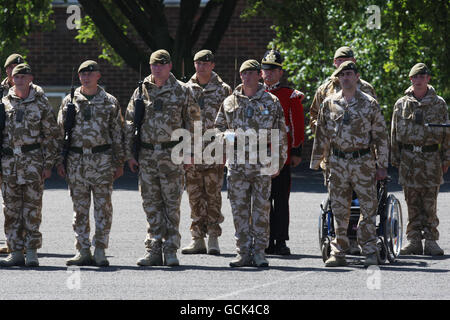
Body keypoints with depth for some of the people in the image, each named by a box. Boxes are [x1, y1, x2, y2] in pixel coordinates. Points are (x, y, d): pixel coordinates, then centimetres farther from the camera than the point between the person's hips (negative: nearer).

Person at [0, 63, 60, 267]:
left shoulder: (41, 104, 1)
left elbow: (51, 135, 1)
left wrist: (48, 165, -5)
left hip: (33, 159, -3)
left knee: (32, 207, -5)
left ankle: (31, 252, -1)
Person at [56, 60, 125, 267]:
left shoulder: (110, 102, 6)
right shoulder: (69, 102, 9)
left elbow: (118, 133, 8)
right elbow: (60, 132, 10)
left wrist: (119, 162, 3)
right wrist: (60, 161, 3)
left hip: (102, 159, -1)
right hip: (76, 161, 1)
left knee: (103, 207, -3)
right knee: (80, 209, 4)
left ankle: (100, 251, 2)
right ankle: (83, 252, 8)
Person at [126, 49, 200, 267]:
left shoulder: (181, 91, 2)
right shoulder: (141, 91, 8)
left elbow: (193, 121, 7)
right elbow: (129, 123, 10)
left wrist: (189, 151, 1)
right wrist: (130, 154, 5)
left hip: (172, 155, -2)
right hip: (146, 155, 2)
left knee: (172, 204, -1)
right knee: (151, 204, 4)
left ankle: (170, 250, 3)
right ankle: (153, 250, 8)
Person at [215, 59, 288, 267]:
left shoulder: (272, 102, 5)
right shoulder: (230, 102, 11)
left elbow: (280, 134, 7)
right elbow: (218, 127, 21)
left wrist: (278, 161, 3)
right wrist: (226, 136, -3)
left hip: (262, 164, -2)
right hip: (237, 163, 2)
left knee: (261, 209, -2)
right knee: (239, 209, 1)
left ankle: (259, 251, 4)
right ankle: (244, 252, 6)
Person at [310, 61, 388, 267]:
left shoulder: (369, 104, 1)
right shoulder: (329, 104, 8)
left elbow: (381, 136, 3)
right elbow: (321, 135, 14)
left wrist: (382, 166, 0)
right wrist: (316, 163, 13)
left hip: (363, 162, -2)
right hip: (337, 163, 2)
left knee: (368, 208, -4)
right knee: (339, 210, 4)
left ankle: (369, 252, 1)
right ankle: (338, 253, 9)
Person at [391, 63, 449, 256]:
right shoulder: (401, 104, 8)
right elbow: (394, 133, 12)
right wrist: (395, 159, 7)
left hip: (431, 158, -1)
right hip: (408, 158, 1)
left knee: (430, 202, -2)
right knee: (412, 203, 3)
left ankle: (431, 241, 3)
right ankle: (413, 240, 7)